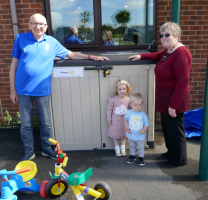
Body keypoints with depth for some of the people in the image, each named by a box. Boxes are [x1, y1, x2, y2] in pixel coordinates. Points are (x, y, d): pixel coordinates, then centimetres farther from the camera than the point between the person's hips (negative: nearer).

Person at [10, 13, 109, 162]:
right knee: (26, 124, 8)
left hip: (42, 90, 1)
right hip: (23, 90, -1)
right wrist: (13, 89, -1)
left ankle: (46, 149, 30)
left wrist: (92, 57, 5)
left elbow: (71, 54, 13)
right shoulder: (20, 39, 1)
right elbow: (14, 64, 2)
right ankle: (29, 151, 26)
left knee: (45, 122, 10)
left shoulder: (51, 42, 6)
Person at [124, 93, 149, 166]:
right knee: (132, 146, 24)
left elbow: (146, 124, -11)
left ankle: (141, 158, 34)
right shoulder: (128, 112, -12)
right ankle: (132, 156, 44)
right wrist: (126, 127, -7)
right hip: (131, 135, 2)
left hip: (140, 136, -2)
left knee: (141, 147, 15)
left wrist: (144, 129, -29)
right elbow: (125, 119, 6)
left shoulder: (143, 114, -18)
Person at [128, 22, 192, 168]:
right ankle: (172, 151, 42)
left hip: (173, 101, -9)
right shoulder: (168, 51, 8)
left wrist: (173, 105, -23)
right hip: (165, 99, 10)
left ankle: (179, 158, 26)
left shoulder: (180, 53, -22)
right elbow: (159, 55, 33)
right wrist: (141, 56, 25)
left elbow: (183, 80, -24)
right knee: (167, 126, 21)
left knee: (174, 128, 6)